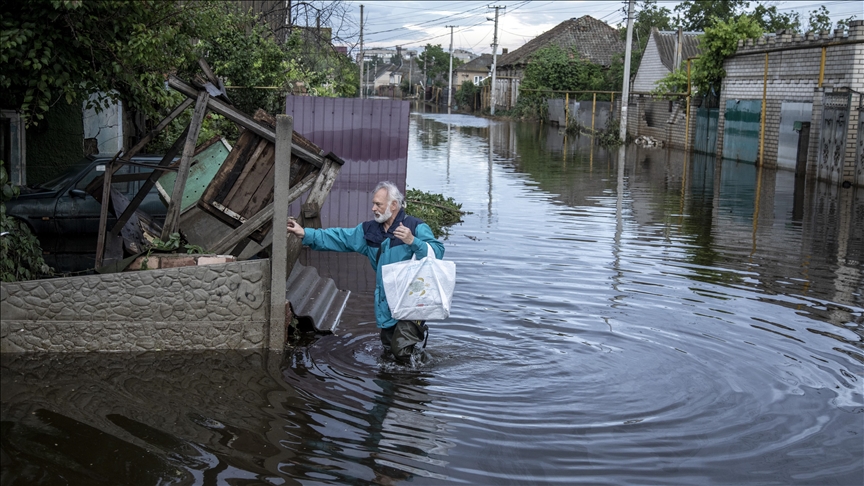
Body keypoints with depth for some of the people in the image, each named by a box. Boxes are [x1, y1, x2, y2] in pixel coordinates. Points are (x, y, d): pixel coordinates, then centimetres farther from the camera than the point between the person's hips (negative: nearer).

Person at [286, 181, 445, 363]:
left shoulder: (416, 227, -7)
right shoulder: (369, 230, 11)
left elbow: (438, 252, -17)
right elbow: (339, 238, 10)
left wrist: (413, 242, -30)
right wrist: (305, 234, 4)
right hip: (385, 305, 6)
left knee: (401, 351, -16)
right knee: (388, 350, 15)